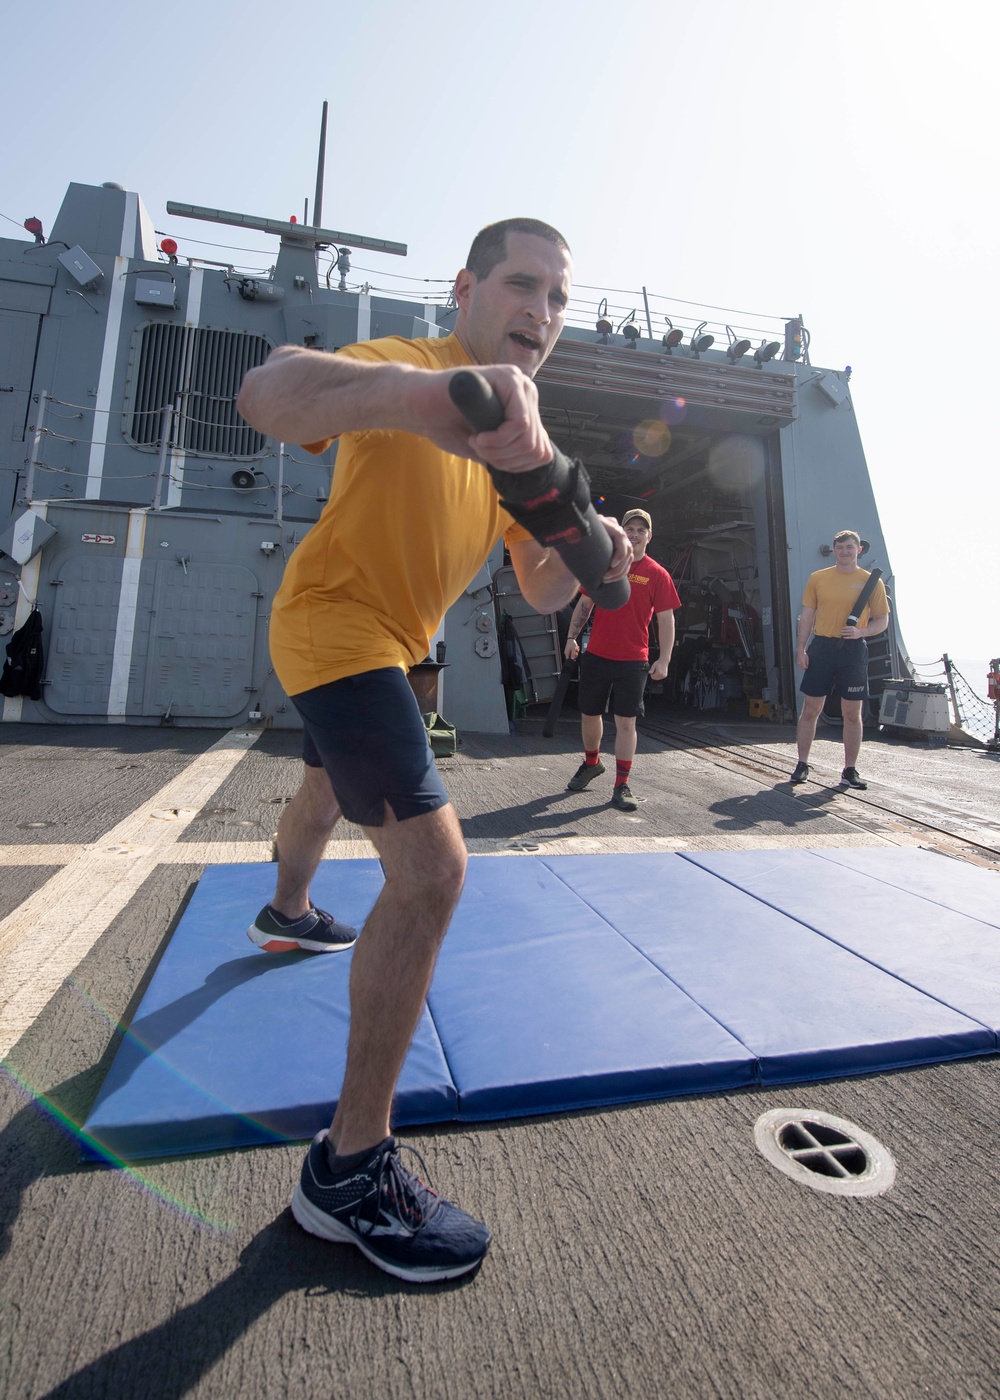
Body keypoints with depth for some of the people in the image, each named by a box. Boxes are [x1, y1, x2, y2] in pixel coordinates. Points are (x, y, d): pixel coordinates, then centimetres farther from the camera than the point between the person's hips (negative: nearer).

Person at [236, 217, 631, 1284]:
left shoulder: (520, 438, 7)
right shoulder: (409, 365, -17)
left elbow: (540, 590, 3)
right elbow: (264, 393, -38)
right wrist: (417, 394, -57)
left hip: (385, 642, 10)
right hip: (334, 627, -9)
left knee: (330, 793, 32)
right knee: (431, 867, -22)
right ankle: (349, 1166, -5)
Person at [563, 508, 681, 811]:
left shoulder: (657, 575, -1)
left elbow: (666, 620, -1)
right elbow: (584, 604, 12)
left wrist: (664, 660, -10)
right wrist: (572, 637, 0)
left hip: (633, 661, -3)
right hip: (596, 655, 3)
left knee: (626, 723, -2)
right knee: (589, 716, 13)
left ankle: (621, 787, 8)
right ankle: (591, 764, 39)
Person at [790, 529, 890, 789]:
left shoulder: (871, 581, 4)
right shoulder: (817, 578, 6)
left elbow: (882, 621, 5)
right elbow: (807, 615, 7)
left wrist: (860, 631, -15)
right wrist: (801, 648, -2)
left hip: (854, 650, 0)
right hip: (821, 647, 0)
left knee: (852, 714, 4)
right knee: (810, 710, 3)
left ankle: (849, 771, 14)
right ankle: (802, 765, 15)